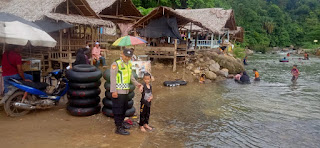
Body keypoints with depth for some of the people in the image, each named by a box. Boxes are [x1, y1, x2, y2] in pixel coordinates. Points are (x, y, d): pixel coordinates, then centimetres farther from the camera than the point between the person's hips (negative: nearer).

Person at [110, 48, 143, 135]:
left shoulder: (129, 64, 12)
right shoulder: (116, 64, -14)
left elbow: (131, 77, 20)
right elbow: (112, 78, -17)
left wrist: (137, 84, 9)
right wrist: (113, 91, -21)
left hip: (125, 90, 9)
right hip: (118, 91, -9)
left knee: (124, 108, 19)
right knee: (118, 109, -2)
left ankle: (121, 123, 36)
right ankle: (119, 128, 5)